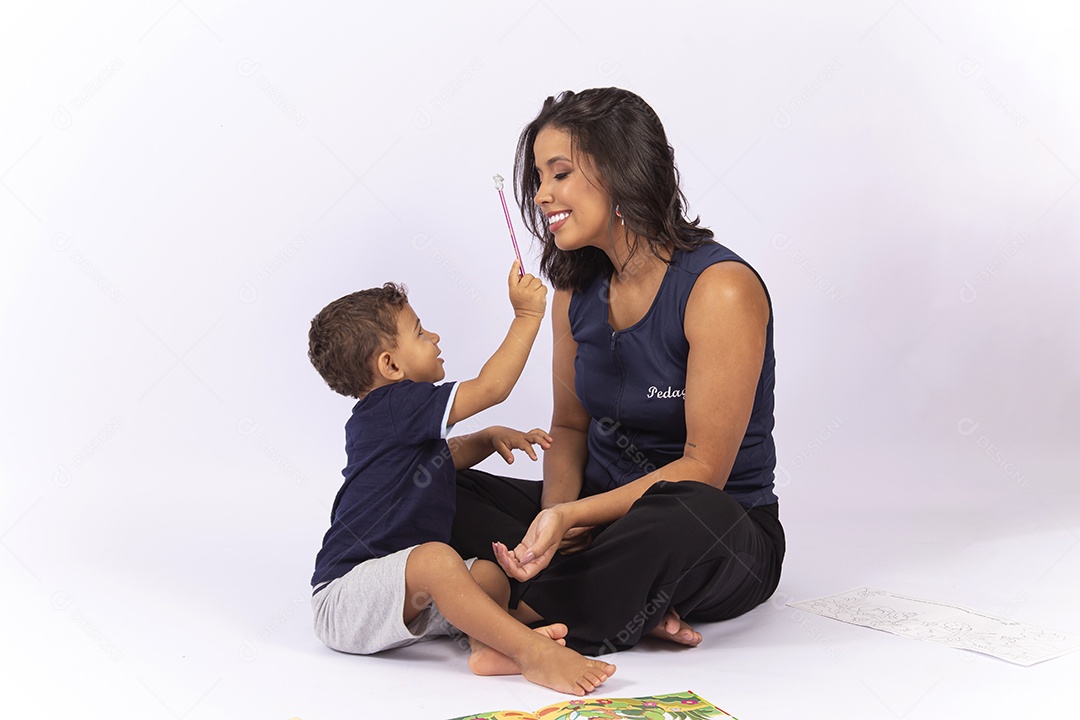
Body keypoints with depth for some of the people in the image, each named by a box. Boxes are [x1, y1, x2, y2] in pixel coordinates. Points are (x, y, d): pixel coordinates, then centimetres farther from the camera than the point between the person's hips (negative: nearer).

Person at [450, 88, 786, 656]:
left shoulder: (721, 289, -17)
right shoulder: (577, 288, 4)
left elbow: (704, 469, -18)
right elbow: (569, 426, 10)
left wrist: (573, 515, -26)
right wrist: (558, 515, -11)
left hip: (720, 539, -6)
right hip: (603, 512, 7)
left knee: (686, 514, -42)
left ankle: (523, 619, -24)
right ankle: (634, 605, -22)